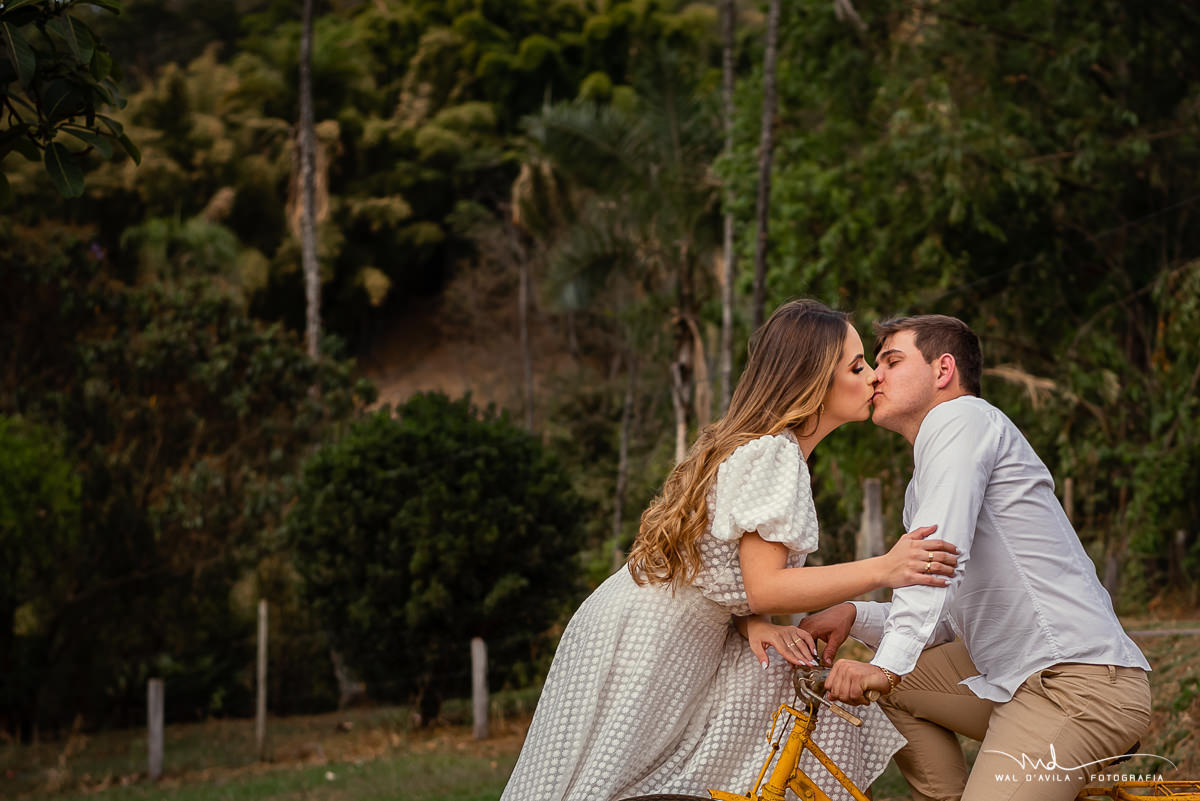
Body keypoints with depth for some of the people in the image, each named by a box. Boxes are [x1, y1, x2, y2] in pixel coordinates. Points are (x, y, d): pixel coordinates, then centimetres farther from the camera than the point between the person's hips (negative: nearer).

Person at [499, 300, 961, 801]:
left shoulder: (778, 447, 11)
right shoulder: (773, 453, -20)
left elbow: (737, 576, 10)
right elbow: (765, 587, -26)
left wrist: (755, 624, -10)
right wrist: (882, 571, -31)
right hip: (639, 642, -9)